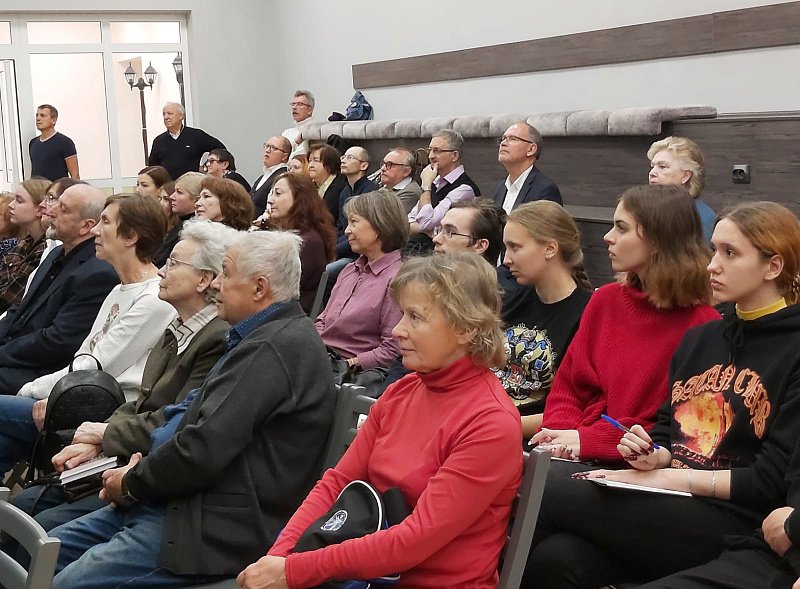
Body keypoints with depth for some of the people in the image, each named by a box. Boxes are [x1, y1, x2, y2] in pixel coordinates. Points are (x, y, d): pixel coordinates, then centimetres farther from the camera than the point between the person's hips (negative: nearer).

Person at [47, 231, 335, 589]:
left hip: (220, 527, -11)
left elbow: (203, 448, -24)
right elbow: (198, 417, 19)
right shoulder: (266, 337, 17)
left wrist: (131, 483, -7)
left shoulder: (273, 347, -19)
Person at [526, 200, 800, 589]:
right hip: (666, 504, 6)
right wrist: (653, 456, 0)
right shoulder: (700, 338, 19)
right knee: (555, 558, -27)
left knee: (545, 496, -21)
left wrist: (665, 475, -9)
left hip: (733, 524, -6)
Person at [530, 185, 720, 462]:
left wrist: (587, 440, -14)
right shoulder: (605, 300, 13)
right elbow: (566, 388, 13)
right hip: (579, 460, 5)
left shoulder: (702, 324, -7)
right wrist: (561, 437, -8)